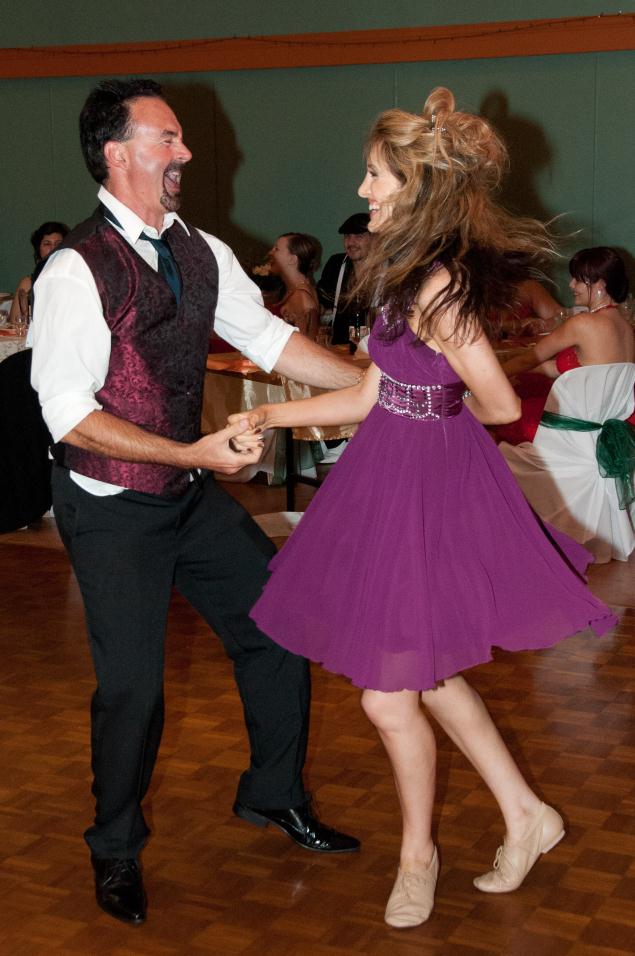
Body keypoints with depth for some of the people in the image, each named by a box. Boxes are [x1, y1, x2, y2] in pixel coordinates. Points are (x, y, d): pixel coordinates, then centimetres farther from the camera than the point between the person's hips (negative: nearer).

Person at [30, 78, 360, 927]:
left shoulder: (199, 252, 1)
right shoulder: (77, 269, -20)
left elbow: (268, 337, 3)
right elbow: (70, 414, -23)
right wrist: (195, 453, -28)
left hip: (191, 492, 7)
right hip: (113, 508, -7)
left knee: (275, 626, 11)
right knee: (133, 683, 2)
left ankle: (273, 796, 35)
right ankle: (116, 850, 30)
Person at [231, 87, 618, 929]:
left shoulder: (436, 286, -22)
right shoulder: (414, 271, 7)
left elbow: (499, 403, -16)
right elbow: (374, 393, 10)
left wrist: (443, 418, 5)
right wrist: (268, 417, 9)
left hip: (428, 488, -9)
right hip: (396, 478, 9)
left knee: (389, 693, 5)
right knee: (426, 672, 19)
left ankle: (418, 853, 29)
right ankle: (524, 814, 34)